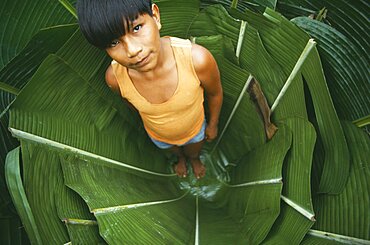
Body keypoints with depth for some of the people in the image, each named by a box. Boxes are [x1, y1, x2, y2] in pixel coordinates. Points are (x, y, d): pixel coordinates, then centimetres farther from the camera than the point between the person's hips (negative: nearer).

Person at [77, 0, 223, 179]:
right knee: (175, 151, 36)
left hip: (194, 129, 0)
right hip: (158, 135, 1)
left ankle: (194, 159, 72)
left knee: (194, 152, 34)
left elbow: (215, 93, -19)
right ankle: (181, 158, 74)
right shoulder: (115, 77, -35)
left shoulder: (197, 59, -43)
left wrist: (213, 124, -3)